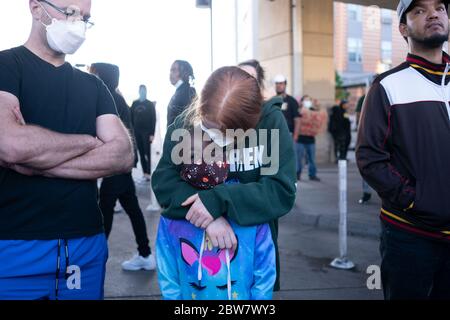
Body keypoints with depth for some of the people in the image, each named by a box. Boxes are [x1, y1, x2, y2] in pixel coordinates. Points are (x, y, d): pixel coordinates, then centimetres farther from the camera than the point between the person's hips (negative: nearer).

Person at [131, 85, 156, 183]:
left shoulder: (150, 104, 2)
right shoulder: (134, 104, 11)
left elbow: (153, 119, -3)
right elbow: (131, 118, 10)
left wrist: (152, 133, -10)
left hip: (147, 132, -4)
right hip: (137, 132, 4)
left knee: (147, 153, -5)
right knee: (141, 154, 5)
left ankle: (148, 174, -4)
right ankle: (145, 174, 9)